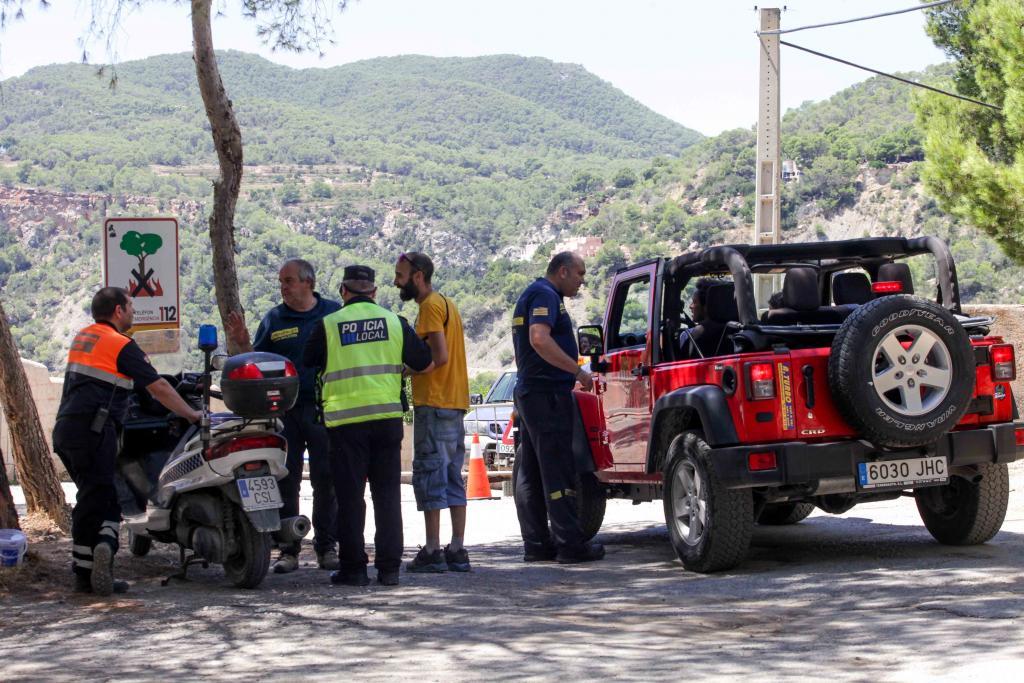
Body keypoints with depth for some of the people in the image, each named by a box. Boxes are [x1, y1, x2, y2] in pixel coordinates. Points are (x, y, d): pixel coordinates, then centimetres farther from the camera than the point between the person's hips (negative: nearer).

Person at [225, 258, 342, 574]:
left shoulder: (333, 312, 6)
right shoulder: (273, 319, 9)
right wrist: (242, 344, -8)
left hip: (323, 411, -1)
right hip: (284, 410, 1)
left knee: (326, 482, 2)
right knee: (285, 482, 1)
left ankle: (327, 547, 12)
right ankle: (288, 550, 8)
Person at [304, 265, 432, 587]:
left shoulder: (328, 325, 0)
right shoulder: (394, 322, 6)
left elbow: (307, 365, 10)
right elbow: (425, 364, 11)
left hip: (345, 420, -2)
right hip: (387, 417, 2)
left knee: (350, 496, 3)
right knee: (387, 494, 7)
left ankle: (353, 567, 3)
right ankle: (389, 567, 5)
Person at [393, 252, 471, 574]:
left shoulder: (430, 306, -11)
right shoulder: (447, 303, 20)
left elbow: (440, 356, -19)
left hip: (433, 402, -9)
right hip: (455, 402, 10)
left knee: (429, 475, -7)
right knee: (452, 477, 9)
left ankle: (432, 551, -8)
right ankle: (457, 550, 8)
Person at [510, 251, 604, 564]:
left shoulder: (532, 294, 22)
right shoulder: (545, 295, -11)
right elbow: (539, 339, -26)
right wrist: (579, 372, -23)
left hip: (528, 392, 11)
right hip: (548, 393, -11)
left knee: (532, 473, 9)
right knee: (558, 471, -9)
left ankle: (536, 543, 12)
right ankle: (570, 543, -8)